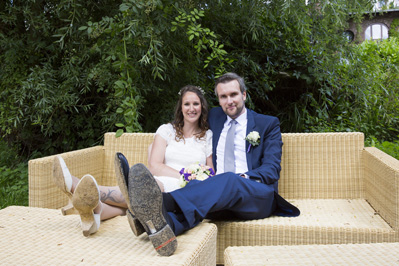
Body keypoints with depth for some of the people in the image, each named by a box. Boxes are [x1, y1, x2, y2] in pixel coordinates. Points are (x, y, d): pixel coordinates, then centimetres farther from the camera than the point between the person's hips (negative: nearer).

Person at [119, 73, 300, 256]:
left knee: (229, 179, -37)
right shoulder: (214, 117, 24)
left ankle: (163, 201, -61)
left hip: (259, 197, -3)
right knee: (196, 186, -33)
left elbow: (272, 169, 2)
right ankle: (162, 225, -64)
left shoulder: (269, 124, 13)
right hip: (217, 191, 3)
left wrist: (244, 178, -19)